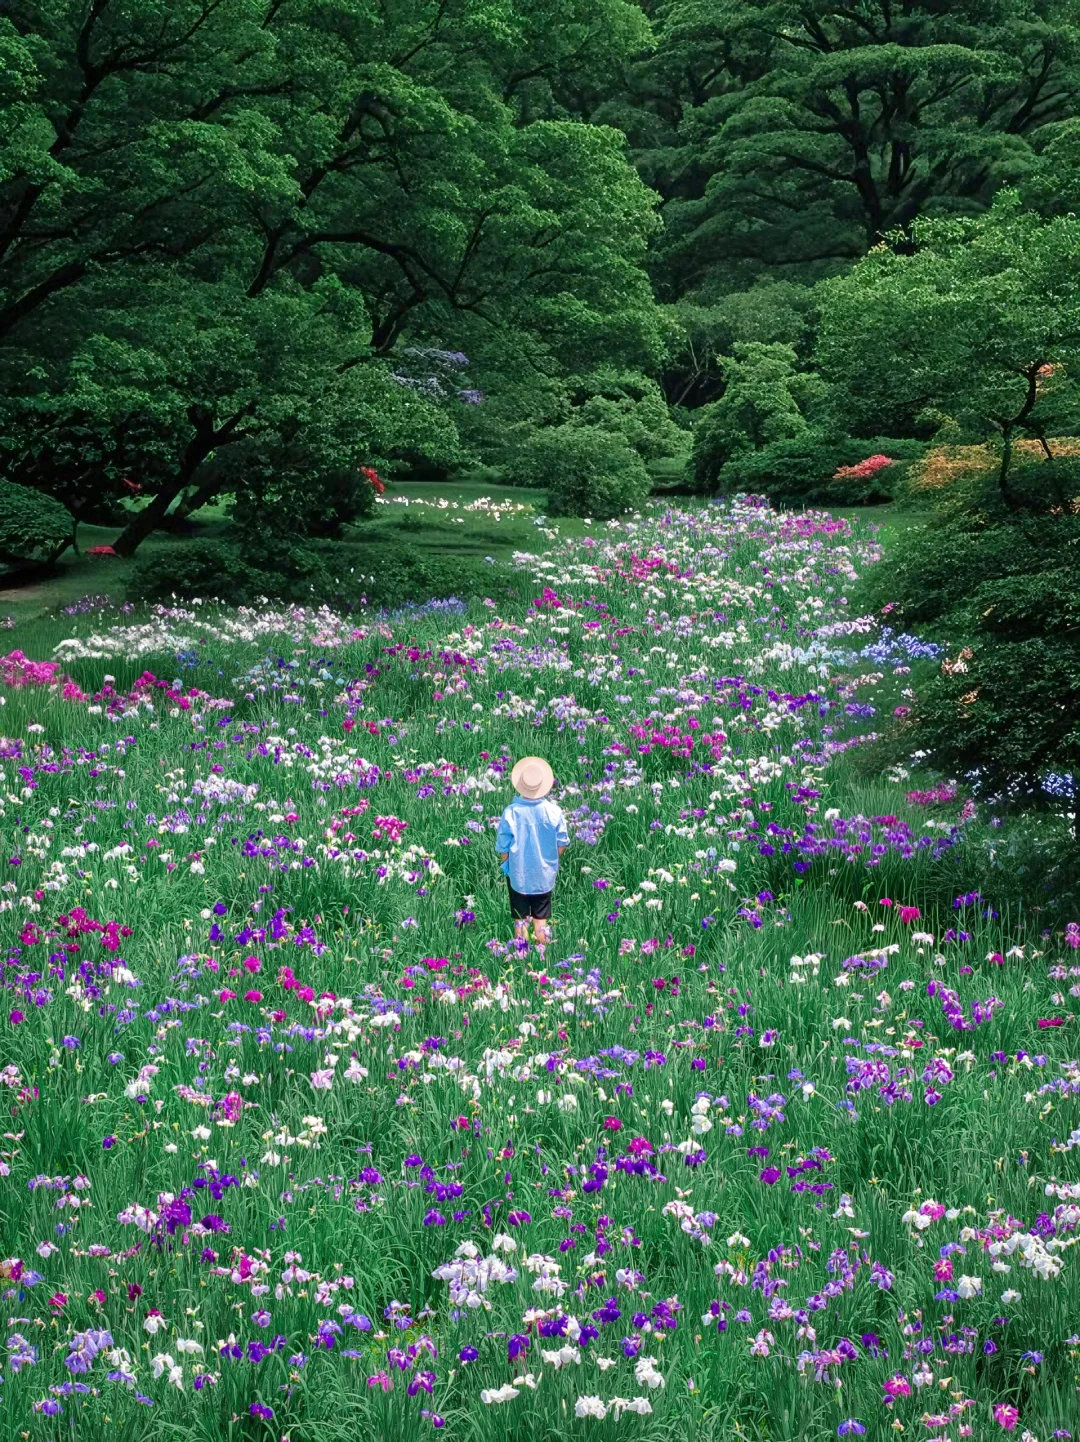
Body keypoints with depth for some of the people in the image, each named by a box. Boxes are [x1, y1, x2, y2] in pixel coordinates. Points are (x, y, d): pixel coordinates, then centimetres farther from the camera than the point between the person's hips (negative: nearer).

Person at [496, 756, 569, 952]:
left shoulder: (511, 812, -21)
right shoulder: (554, 811, -17)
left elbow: (503, 848, -10)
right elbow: (562, 843, -4)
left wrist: (506, 865, 9)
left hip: (517, 875, -1)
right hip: (545, 875, 1)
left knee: (520, 920, 13)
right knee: (541, 918, 16)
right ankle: (541, 953, 23)